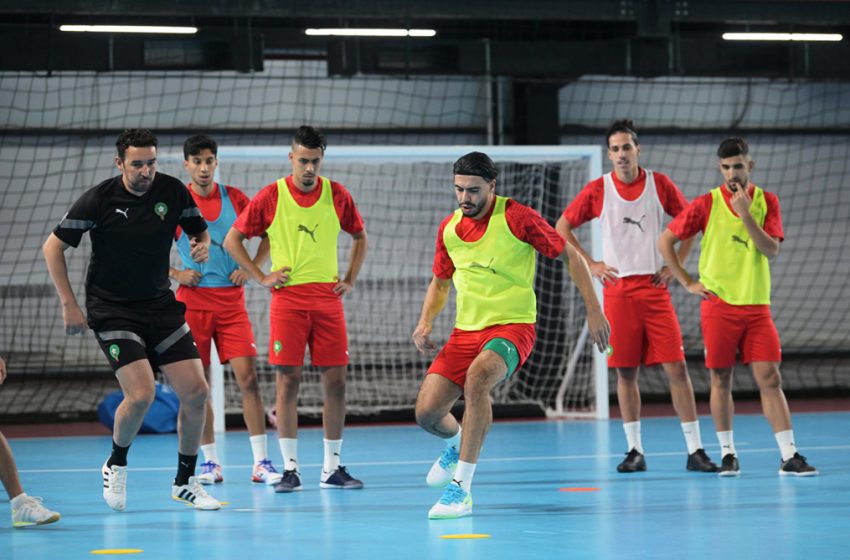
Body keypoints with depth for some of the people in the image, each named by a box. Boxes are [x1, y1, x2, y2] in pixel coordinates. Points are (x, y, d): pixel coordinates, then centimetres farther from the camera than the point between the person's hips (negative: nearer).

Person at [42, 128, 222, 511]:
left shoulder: (173, 191, -5)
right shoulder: (99, 199, -14)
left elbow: (199, 230, 12)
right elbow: (53, 246, -7)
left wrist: (203, 245, -13)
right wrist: (68, 304, -12)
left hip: (161, 305, 4)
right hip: (112, 310, -4)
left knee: (196, 392, -4)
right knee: (141, 394, -20)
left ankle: (185, 481, 15)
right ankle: (116, 465, 10)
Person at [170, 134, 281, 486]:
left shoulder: (233, 198, 5)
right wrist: (174, 274, -8)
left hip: (231, 299, 1)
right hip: (193, 300, -1)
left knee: (247, 376, -8)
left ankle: (261, 463, -6)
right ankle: (210, 462, 11)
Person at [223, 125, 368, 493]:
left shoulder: (337, 195, 5)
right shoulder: (271, 197, -2)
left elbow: (359, 236, 21)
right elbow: (232, 240, 6)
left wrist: (350, 280, 11)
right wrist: (261, 277, -1)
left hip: (328, 298, 2)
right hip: (288, 298, -2)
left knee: (335, 380, 0)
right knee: (288, 380, -6)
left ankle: (332, 468, 9)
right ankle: (290, 468, -1)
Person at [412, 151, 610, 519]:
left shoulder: (517, 218, -10)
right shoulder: (448, 228, 6)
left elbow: (570, 256, -2)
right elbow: (440, 282, 22)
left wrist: (593, 310, -6)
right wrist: (425, 322, 3)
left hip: (512, 326, -5)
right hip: (466, 331, 6)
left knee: (477, 378, -37)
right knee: (427, 413, -6)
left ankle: (461, 487, -31)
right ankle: (457, 444, 35)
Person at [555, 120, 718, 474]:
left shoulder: (660, 185, 2)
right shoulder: (598, 190, 1)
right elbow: (562, 227, 9)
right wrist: (590, 265, 2)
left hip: (655, 289, 0)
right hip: (618, 290, 0)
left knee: (676, 368, -6)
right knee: (625, 372, 2)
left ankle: (695, 451, -3)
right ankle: (635, 451, 12)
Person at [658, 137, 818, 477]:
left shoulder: (767, 202, 5)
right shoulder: (707, 204, -1)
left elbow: (771, 249, -7)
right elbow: (665, 241, 3)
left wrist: (745, 213, -16)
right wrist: (688, 283, -1)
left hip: (756, 306, 1)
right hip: (718, 305, -1)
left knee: (770, 378, -5)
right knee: (721, 380, 2)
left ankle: (789, 457, -7)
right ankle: (727, 454, 13)